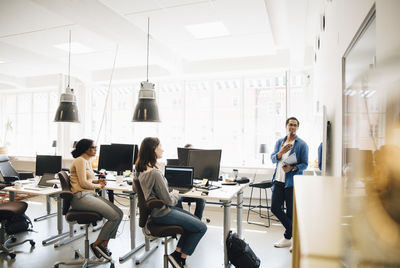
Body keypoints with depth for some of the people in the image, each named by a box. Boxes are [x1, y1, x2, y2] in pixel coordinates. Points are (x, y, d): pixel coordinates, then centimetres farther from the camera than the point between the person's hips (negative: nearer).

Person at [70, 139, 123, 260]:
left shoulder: (87, 161, 20)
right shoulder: (80, 160, -9)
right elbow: (83, 183, -15)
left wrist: (97, 181, 11)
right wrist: (98, 186, -1)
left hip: (91, 195, 9)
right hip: (81, 197, -9)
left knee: (119, 213, -8)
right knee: (114, 217, -20)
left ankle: (104, 245, 0)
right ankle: (96, 244, -3)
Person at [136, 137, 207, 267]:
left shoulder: (141, 169, 0)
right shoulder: (155, 173, -29)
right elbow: (168, 200, -21)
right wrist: (175, 194, -1)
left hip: (156, 210, 10)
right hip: (162, 214, -10)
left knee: (195, 220, 16)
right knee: (201, 228, -4)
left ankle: (177, 252, 18)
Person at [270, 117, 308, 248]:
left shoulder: (302, 144, -2)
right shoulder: (279, 142, 11)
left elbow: (305, 164, -4)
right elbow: (272, 158, 3)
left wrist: (292, 168, -21)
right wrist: (281, 152, -17)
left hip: (292, 182, -4)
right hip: (278, 180, 5)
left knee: (291, 211, 4)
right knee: (275, 208, 2)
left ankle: (288, 237, 23)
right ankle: (295, 231, 20)